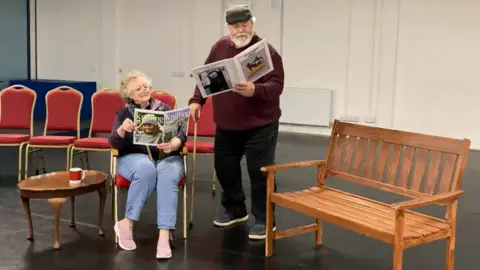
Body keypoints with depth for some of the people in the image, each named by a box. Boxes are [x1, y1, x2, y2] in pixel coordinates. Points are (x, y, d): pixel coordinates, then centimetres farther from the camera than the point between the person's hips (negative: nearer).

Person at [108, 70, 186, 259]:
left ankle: (164, 235, -41)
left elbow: (180, 133, 0)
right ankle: (126, 224, -25)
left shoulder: (164, 108, 10)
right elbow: (115, 144, -4)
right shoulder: (124, 113, 8)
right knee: (146, 169, -37)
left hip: (166, 157, 1)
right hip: (134, 157, -1)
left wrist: (176, 143, -25)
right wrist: (121, 130, -26)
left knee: (168, 176, -34)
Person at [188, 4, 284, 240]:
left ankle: (264, 220, 12)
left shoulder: (266, 51, -12)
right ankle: (235, 210, 35)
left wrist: (255, 90, -37)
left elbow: (276, 85, -20)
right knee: (224, 168, 15)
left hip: (260, 126, -6)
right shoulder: (220, 47, 5)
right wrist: (197, 100, 1)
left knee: (259, 173, -3)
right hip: (226, 125, 6)